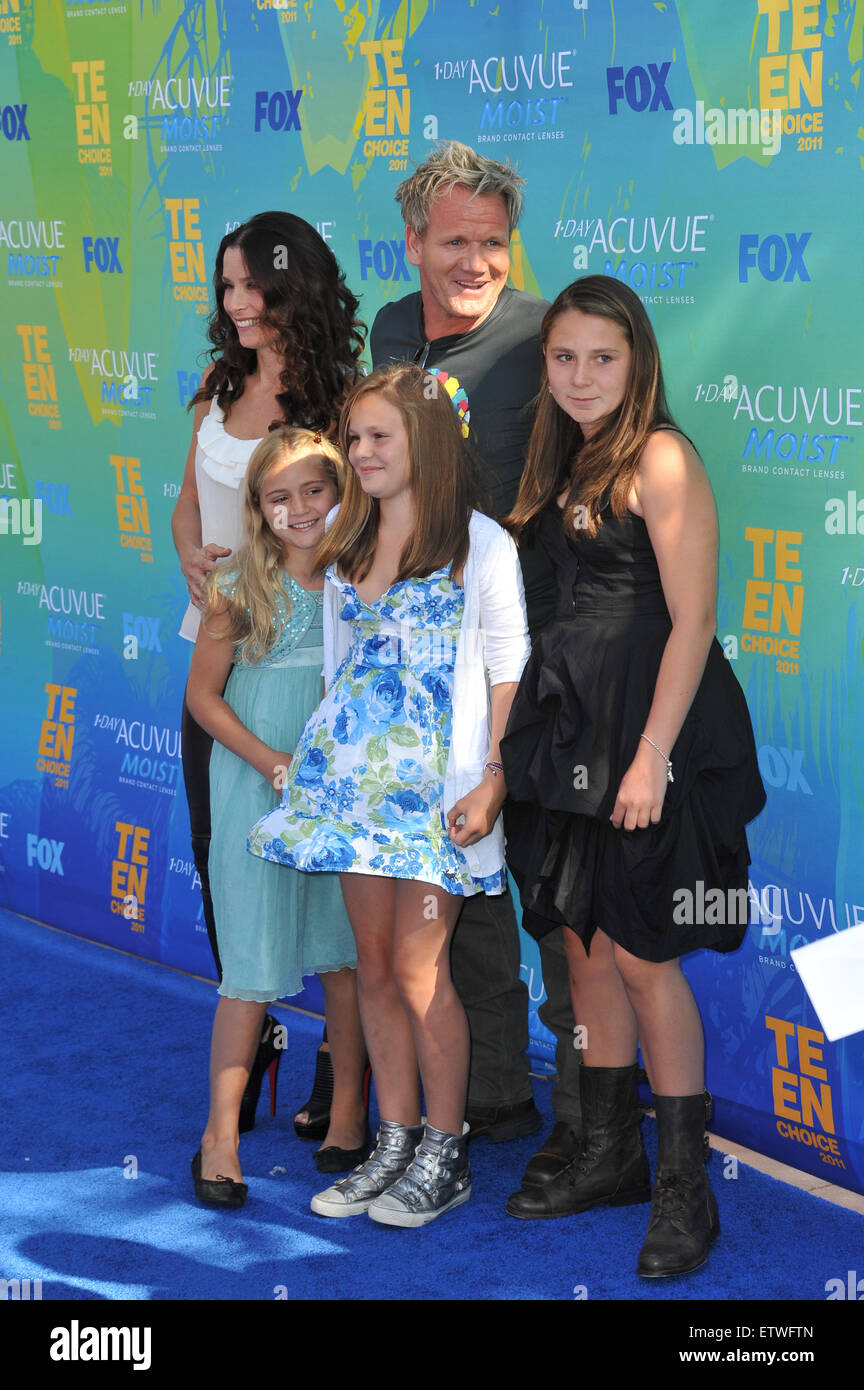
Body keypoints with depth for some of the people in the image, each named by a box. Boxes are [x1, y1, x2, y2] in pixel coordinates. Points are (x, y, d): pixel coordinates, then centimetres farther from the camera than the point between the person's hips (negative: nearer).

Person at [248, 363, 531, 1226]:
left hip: (435, 783, -6)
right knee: (374, 964, 8)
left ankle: (445, 1155, 9)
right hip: (353, 772, 6)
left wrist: (494, 778, -12)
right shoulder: (346, 546, 14)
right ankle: (394, 1145, 18)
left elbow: (508, 669, -5)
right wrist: (313, 753, 15)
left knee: (417, 967, -5)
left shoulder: (480, 545, -3)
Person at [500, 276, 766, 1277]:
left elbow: (692, 620, -16)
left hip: (648, 725, -8)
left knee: (639, 952, -6)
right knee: (584, 943, 12)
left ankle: (685, 1189, 5)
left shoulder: (661, 460, -11)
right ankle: (609, 1158, 25)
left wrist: (650, 756, -19)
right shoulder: (568, 462, 13)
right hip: (574, 724, 8)